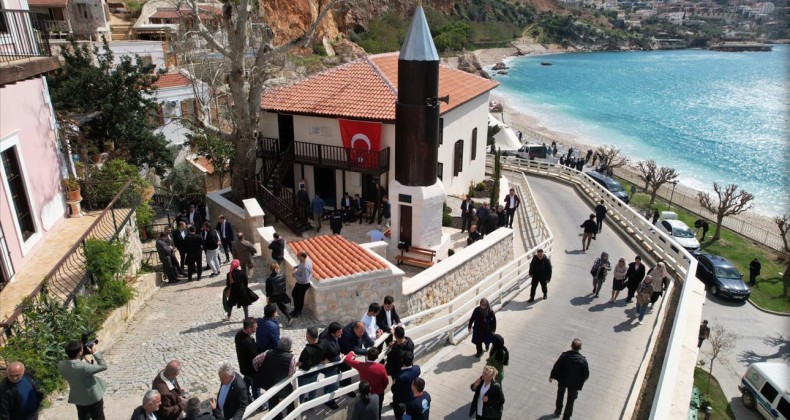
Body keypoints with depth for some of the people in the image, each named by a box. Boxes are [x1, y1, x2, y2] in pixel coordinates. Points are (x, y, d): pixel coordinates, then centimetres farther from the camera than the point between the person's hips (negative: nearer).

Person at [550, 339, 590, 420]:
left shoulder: (564, 355, -25)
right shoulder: (582, 360, -26)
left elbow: (556, 367, -15)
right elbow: (586, 374, -15)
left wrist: (552, 376, 2)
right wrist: (581, 381, 7)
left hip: (562, 380, 1)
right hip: (574, 383, -1)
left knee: (560, 394, 30)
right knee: (570, 401, 19)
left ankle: (558, 410, 47)